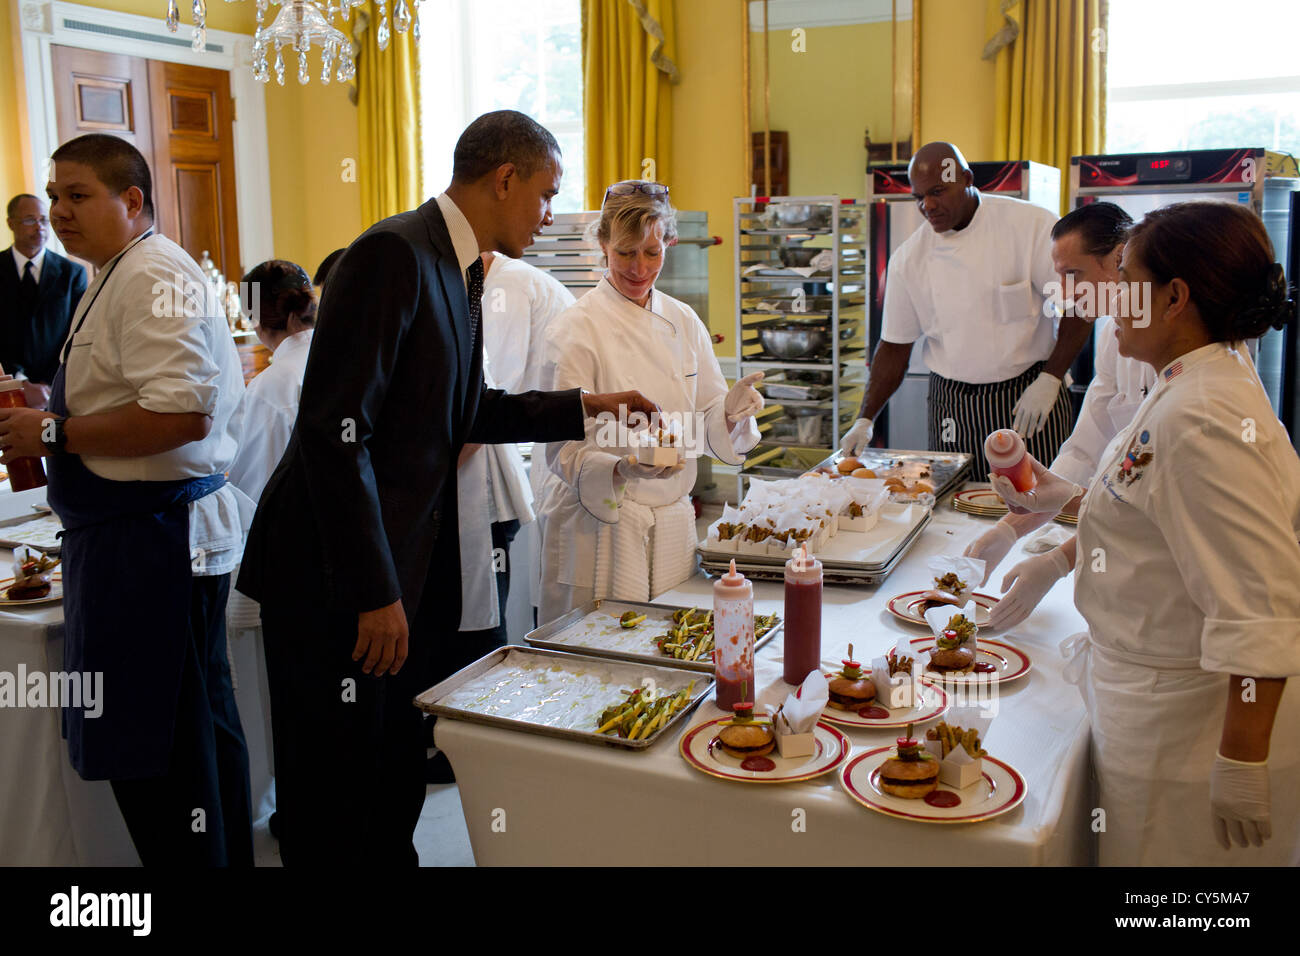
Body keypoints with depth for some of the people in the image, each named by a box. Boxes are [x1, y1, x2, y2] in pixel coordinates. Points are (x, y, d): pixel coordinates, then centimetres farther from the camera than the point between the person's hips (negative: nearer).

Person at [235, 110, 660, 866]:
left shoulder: (460, 267, 11)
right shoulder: (395, 253, -18)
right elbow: (336, 429, -24)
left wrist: (583, 406, 14)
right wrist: (374, 592, -23)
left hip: (406, 573, 9)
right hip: (334, 579, -9)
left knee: (396, 790, 20)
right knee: (336, 814, 6)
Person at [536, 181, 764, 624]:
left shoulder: (684, 321, 7)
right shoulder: (578, 328, -10)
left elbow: (708, 425, 10)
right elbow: (564, 451, -13)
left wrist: (733, 412, -12)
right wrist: (622, 471, -31)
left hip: (673, 521, 5)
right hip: (599, 526, -5)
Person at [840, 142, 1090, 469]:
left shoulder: (1031, 224, -7)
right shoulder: (909, 257, 1)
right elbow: (895, 346, 6)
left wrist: (1049, 380, -15)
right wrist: (865, 419, -2)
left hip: (1028, 395, -2)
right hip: (952, 404, 2)